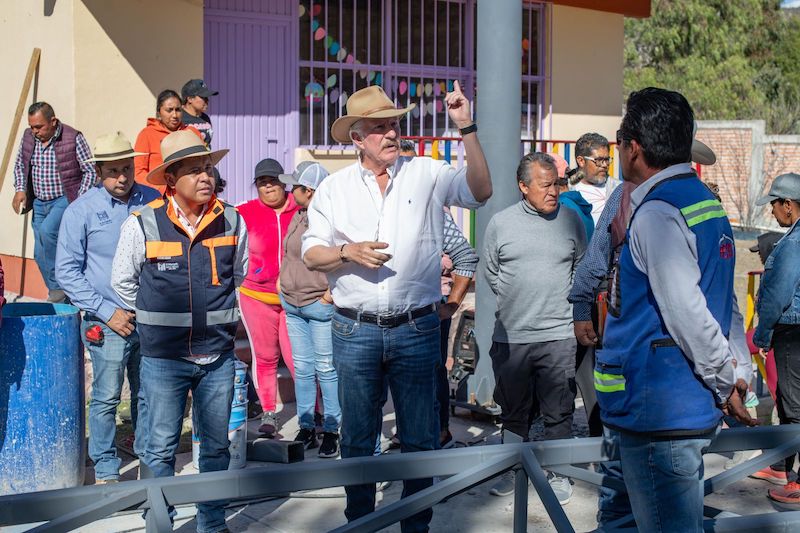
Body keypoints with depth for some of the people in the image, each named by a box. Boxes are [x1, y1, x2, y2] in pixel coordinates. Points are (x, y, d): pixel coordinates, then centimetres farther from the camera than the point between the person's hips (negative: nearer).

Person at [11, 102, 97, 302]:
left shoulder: (73, 138, -12)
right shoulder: (28, 137, 3)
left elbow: (90, 171, -7)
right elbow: (19, 165, 18)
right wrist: (20, 190, 1)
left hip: (65, 200, -6)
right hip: (39, 202, 6)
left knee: (47, 230, -31)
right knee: (40, 254, 5)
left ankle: (58, 285, -17)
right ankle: (57, 295, 20)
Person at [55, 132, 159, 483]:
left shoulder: (154, 202, 3)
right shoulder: (81, 211, -5)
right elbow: (66, 271, -4)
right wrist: (108, 312, -9)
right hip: (108, 323, -3)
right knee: (107, 399, 2)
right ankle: (106, 471, 14)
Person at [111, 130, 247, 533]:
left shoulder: (231, 221, 0)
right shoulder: (142, 225, -8)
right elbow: (123, 282, 7)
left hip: (218, 356, 3)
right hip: (163, 359, -2)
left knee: (216, 446, 12)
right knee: (161, 448, 4)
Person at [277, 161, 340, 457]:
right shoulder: (298, 216, 12)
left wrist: (333, 291, -17)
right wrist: (284, 284, 17)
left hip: (320, 305, -8)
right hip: (291, 304, 8)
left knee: (326, 369, -1)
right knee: (302, 368, 11)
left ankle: (331, 432, 8)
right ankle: (306, 429, 19)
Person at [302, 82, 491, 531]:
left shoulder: (427, 174, 3)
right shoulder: (335, 188, 6)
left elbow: (480, 191, -12)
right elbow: (312, 254, 7)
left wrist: (467, 129, -18)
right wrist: (348, 252, -13)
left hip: (417, 329, -1)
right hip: (355, 330, 1)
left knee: (421, 439, 7)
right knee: (357, 439, 11)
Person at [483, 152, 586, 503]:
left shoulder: (570, 220, 2)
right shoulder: (500, 223, 1)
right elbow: (490, 273, 12)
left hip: (557, 334, -1)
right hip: (510, 335, 1)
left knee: (558, 413, 5)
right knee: (513, 411, 14)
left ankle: (558, 474, 19)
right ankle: (511, 471, 28)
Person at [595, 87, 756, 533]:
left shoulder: (657, 213, -17)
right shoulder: (707, 202, 13)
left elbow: (686, 312, -21)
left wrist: (725, 381, -10)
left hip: (657, 410, -10)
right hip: (693, 409, 10)